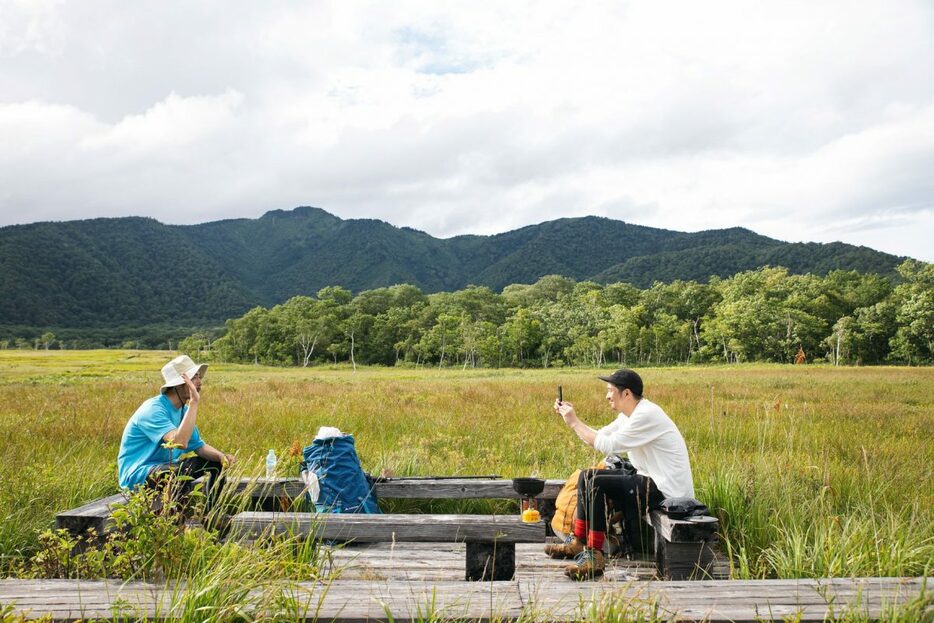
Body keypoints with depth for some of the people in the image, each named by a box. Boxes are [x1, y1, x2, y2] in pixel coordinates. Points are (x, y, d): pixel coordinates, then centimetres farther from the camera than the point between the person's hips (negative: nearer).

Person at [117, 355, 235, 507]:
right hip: (137, 474, -9)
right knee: (184, 469, -36)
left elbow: (199, 446, 8)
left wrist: (221, 456, -13)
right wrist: (194, 403, -34)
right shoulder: (153, 409, -23)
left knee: (215, 463, 8)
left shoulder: (183, 409, 6)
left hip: (165, 467, 9)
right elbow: (180, 442, -38)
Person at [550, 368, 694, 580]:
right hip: (650, 479, 11)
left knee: (597, 483, -23)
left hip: (667, 489, -11)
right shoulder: (629, 415, 11)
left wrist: (575, 422, -15)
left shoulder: (646, 415, -21)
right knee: (587, 476, 8)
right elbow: (598, 438, 12)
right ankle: (578, 542, 12)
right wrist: (572, 418, 3)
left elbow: (607, 445, -24)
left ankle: (594, 556, -18)